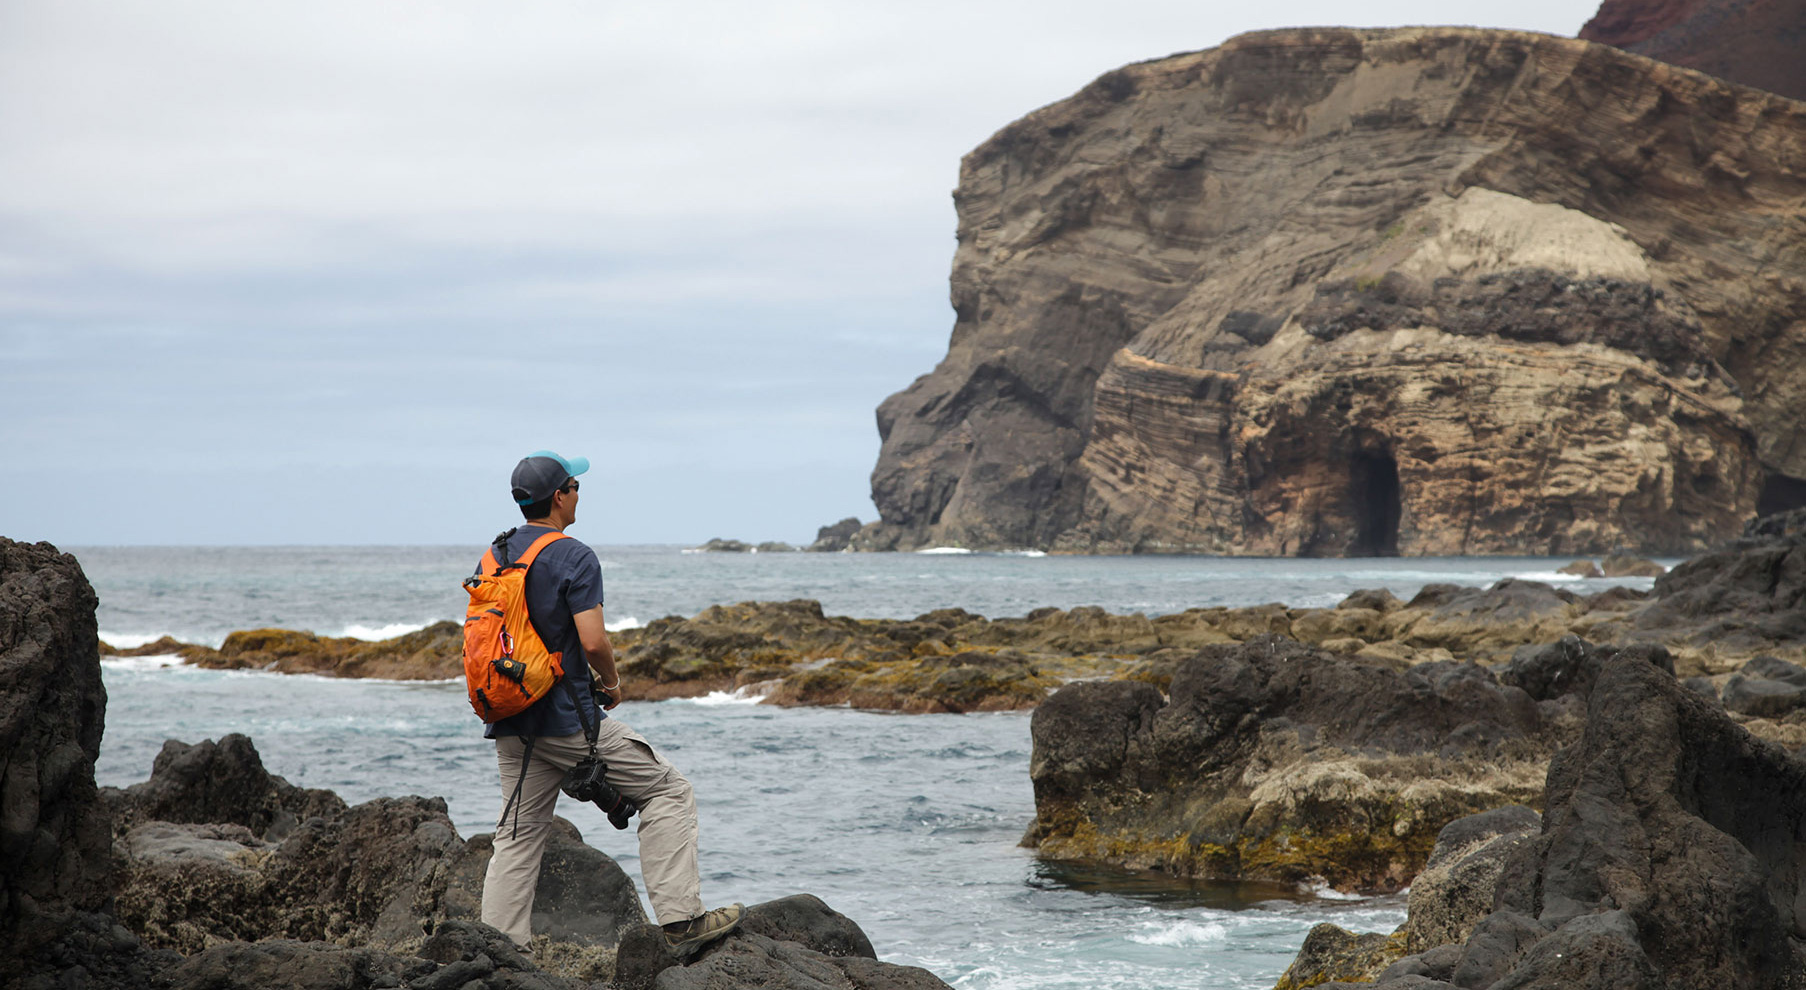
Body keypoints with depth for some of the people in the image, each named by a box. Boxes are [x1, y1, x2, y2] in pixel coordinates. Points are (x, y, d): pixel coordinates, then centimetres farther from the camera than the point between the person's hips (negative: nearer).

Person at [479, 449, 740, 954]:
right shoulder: (574, 558, -13)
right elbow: (593, 641, -21)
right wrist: (612, 682, -1)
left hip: (510, 725, 7)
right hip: (569, 718, -7)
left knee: (518, 836, 12)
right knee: (668, 791, 3)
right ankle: (679, 920, -2)